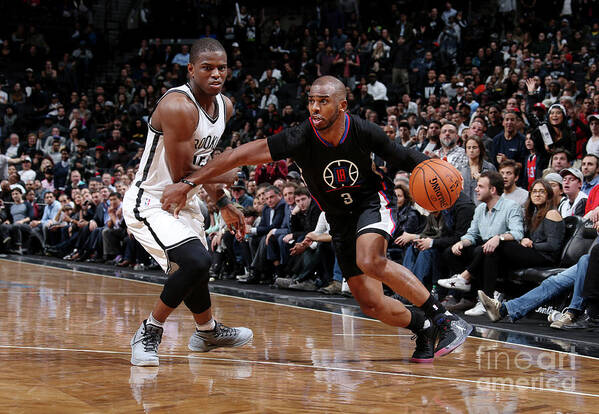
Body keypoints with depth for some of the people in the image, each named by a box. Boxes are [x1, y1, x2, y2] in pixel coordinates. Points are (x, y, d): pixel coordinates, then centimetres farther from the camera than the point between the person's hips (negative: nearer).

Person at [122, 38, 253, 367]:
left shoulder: (225, 106, 3)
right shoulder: (178, 106, -26)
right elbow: (181, 173, -26)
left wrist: (222, 204, 13)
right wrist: (222, 177, -10)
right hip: (150, 202, -9)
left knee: (194, 273, 23)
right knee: (195, 262, -27)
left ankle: (208, 332, 51)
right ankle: (149, 333, -7)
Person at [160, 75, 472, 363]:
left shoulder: (364, 132, -23)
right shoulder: (300, 139, -26)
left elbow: (402, 158, -5)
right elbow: (240, 155, -29)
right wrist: (186, 184, -33)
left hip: (372, 200, -2)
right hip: (339, 218, 2)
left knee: (371, 261, -34)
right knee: (370, 304, -3)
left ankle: (443, 317, -20)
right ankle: (424, 329, 25)